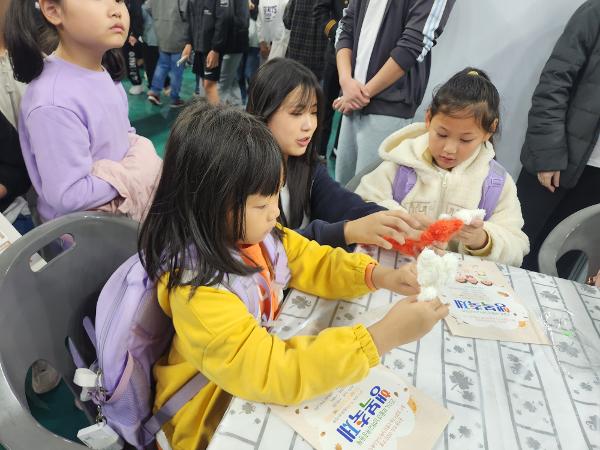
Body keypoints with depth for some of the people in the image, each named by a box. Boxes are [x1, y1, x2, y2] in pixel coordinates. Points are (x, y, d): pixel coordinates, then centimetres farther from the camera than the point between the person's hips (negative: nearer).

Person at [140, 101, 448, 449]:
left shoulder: (251, 233, -11)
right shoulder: (197, 290, -31)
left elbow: (312, 263, 0)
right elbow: (272, 372, -35)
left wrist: (377, 275, -16)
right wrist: (382, 337, -36)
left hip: (266, 354, 6)